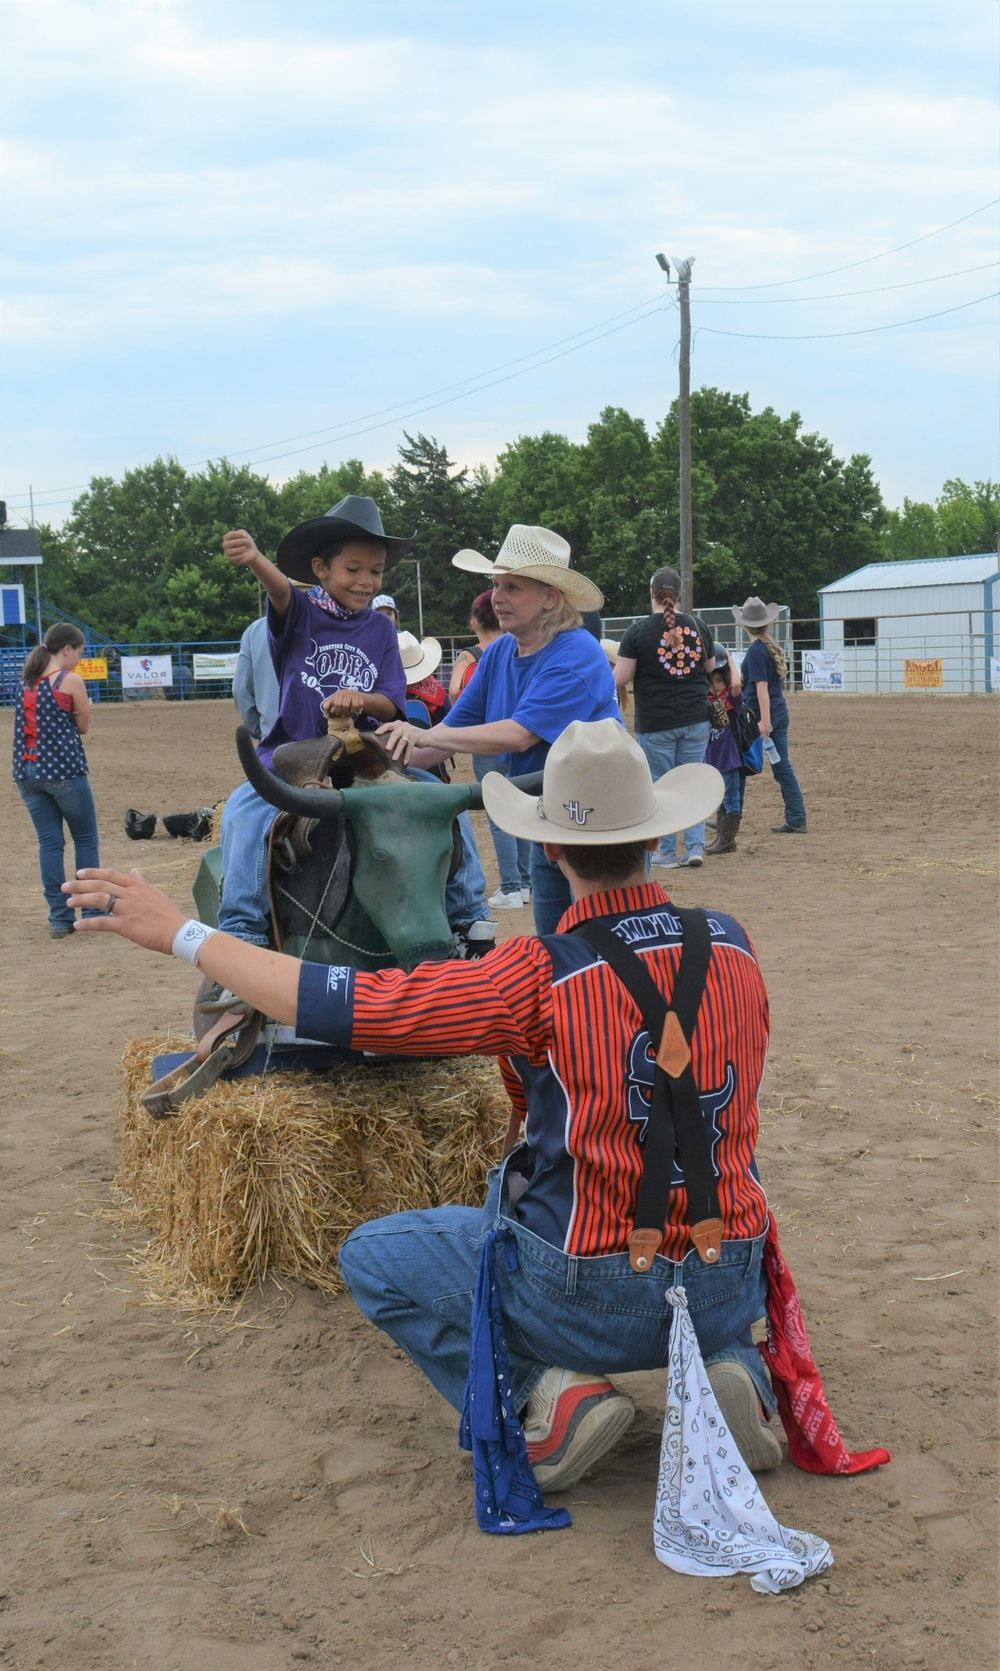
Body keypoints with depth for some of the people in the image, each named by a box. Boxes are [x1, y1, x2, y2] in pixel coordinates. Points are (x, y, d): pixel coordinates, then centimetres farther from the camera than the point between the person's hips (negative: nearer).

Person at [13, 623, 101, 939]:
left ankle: (60, 918, 6)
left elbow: (37, 719, 14)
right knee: (86, 841, 8)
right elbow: (83, 727, -1)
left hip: (28, 771, 6)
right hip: (65, 770, -6)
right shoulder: (71, 681, -9)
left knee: (49, 843, 7)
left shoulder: (27, 680, 10)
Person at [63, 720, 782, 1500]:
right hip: (727, 1291, 5)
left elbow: (335, 1002, -16)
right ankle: (732, 1368, 11)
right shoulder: (733, 946, -4)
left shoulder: (542, 980, -20)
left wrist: (181, 933, -6)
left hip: (592, 1302, -4)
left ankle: (549, 1394, 0)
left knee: (374, 1258, 15)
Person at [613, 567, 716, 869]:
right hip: (696, 720, 3)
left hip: (655, 724, -3)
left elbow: (620, 679, -12)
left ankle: (667, 852, 13)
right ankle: (695, 846, 6)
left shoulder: (638, 631, -11)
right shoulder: (698, 626, 2)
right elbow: (711, 667, 14)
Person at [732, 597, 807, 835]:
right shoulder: (773, 646, 10)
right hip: (780, 712, 8)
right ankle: (796, 820, 3)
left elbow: (762, 686, -20)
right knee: (782, 766, 6)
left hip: (758, 714, -8)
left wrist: (765, 720, -23)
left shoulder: (756, 650, -13)